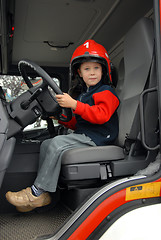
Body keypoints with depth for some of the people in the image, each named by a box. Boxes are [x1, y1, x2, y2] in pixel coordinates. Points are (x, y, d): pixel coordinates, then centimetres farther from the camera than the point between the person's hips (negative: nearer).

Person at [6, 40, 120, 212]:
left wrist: (74, 104, -29)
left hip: (98, 138, -9)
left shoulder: (106, 92, -4)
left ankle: (36, 193, -16)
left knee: (58, 143, -25)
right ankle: (43, 195, -4)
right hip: (83, 136, 9)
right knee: (46, 144, -2)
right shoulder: (82, 94, 22)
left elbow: (101, 115, -23)